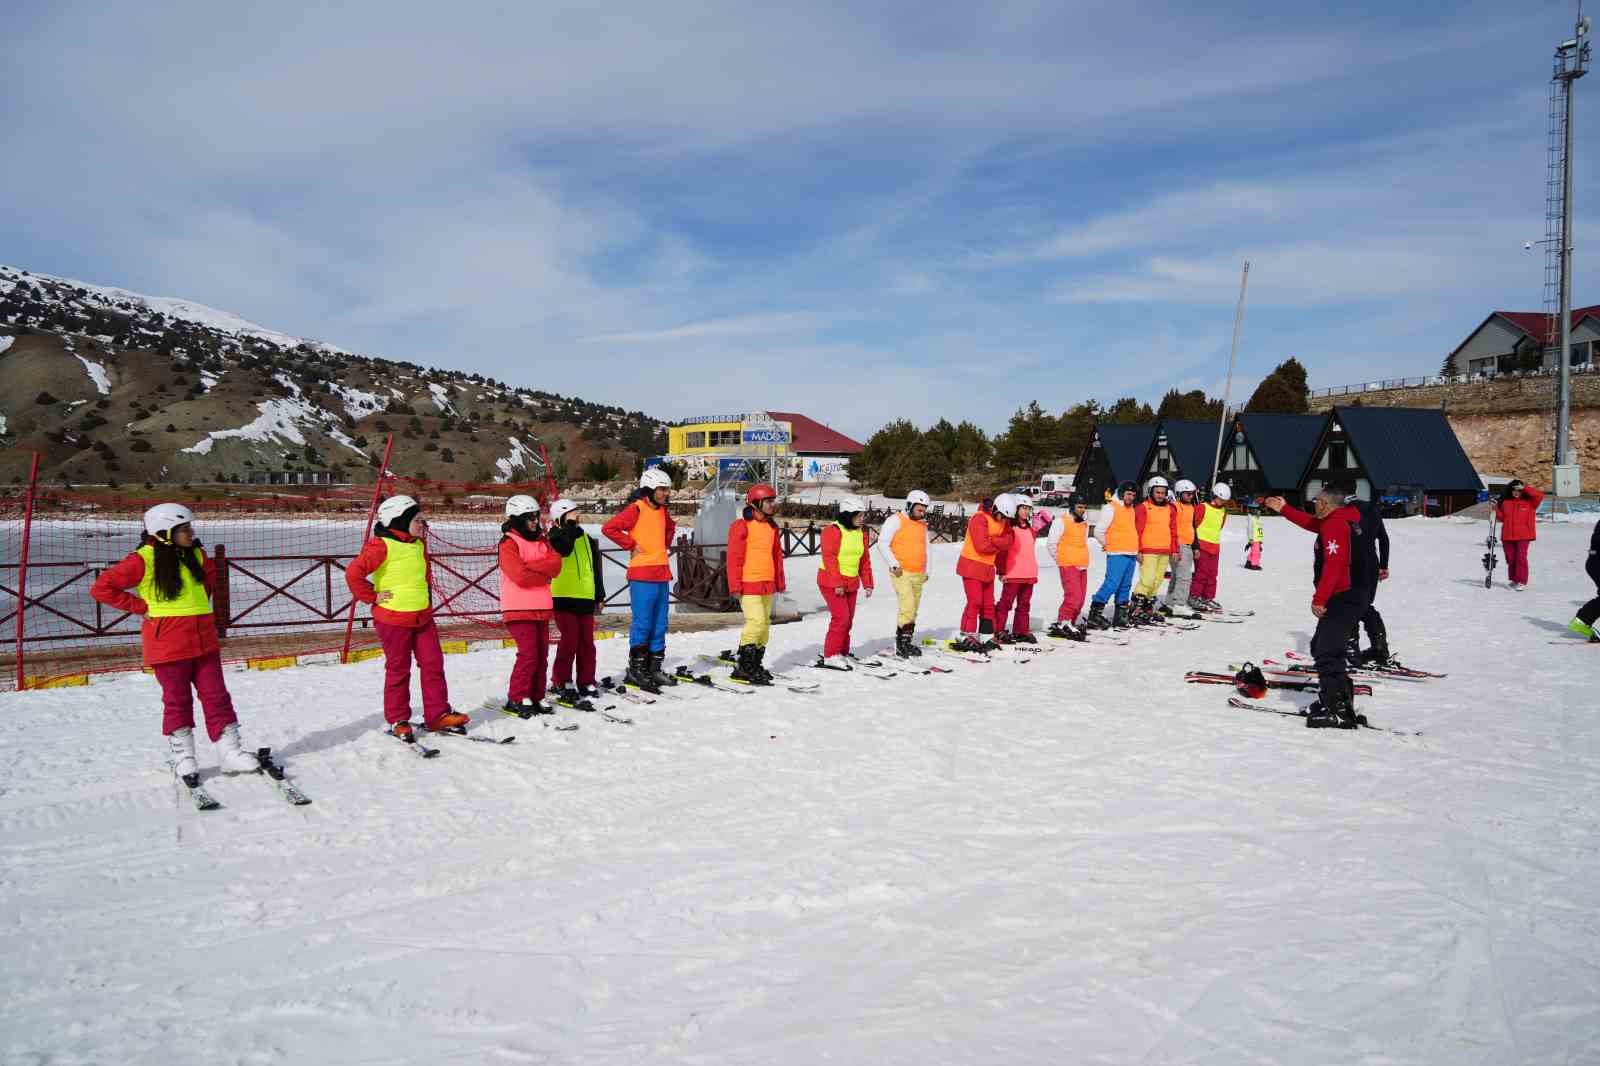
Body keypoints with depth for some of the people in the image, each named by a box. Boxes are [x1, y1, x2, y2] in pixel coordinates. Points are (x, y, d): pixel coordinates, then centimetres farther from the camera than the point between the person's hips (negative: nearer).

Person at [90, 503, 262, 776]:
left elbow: (210, 574, 30)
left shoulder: (195, 555, 7)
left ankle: (230, 752, 10)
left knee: (217, 697, 5)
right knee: (177, 701, 7)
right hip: (168, 644, -5)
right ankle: (181, 756, 21)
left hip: (204, 640, 5)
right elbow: (101, 588, -9)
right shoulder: (143, 560, -11)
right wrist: (143, 606, -9)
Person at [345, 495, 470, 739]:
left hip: (423, 616, 7)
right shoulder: (381, 545, -13)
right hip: (393, 619, -7)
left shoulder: (418, 544, 12)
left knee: (434, 664, 4)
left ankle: (437, 714, 12)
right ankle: (397, 720, 16)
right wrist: (372, 597, -13)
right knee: (398, 670, 4)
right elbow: (354, 573, -20)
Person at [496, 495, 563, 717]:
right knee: (528, 653, -11)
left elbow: (556, 565, -2)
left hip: (541, 608, 7)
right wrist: (545, 575, -5)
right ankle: (516, 700, 0)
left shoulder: (541, 541, 15)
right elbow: (520, 576, -18)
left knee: (542, 655, 7)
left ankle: (536, 697, 16)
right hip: (519, 609, -7)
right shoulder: (508, 543, -7)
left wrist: (530, 565, -14)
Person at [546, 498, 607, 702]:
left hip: (585, 599, 6)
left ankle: (587, 682, 17)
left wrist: (599, 596, 20)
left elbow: (596, 570, 20)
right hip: (564, 598, -6)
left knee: (587, 642, 8)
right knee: (569, 641, -7)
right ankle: (561, 682, 7)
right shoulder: (555, 537, -4)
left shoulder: (587, 539, 15)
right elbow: (564, 548, -29)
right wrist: (570, 525, -19)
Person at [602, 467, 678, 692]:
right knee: (642, 623, -5)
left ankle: (654, 668, 19)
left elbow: (670, 527, 36)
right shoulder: (636, 509, -10)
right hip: (642, 575, -8)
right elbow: (609, 528, -19)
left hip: (662, 575, 8)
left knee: (659, 625, 10)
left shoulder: (662, 510, 14)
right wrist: (631, 545, -13)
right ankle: (636, 669, 5)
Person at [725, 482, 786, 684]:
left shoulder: (772, 527, 15)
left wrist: (779, 582, 19)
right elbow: (734, 557, -11)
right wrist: (735, 586, -14)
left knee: (765, 624, 10)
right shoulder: (742, 526, -8)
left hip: (767, 584, 8)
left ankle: (755, 665, 21)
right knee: (756, 621, -15)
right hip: (749, 584, -8)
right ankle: (744, 667, -6)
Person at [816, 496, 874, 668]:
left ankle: (842, 652, 22)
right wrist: (837, 584, -22)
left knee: (848, 620, 11)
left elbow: (865, 560, 15)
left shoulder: (861, 534, 11)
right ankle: (830, 656, -7)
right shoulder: (833, 531, -13)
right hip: (831, 582, -8)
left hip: (851, 583, 8)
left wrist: (867, 584, 10)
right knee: (841, 617, -14)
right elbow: (829, 558, -18)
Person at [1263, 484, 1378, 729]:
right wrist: (1284, 509, 38)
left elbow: (1334, 566, -23)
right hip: (1351, 597, 11)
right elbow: (1311, 523, 34)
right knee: (1321, 646, 18)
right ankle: (1338, 702, 24)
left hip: (1344, 599, -11)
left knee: (1327, 652, -12)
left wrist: (1319, 599, -19)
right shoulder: (1342, 520, 15)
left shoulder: (1335, 525, -16)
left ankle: (1336, 711, -12)